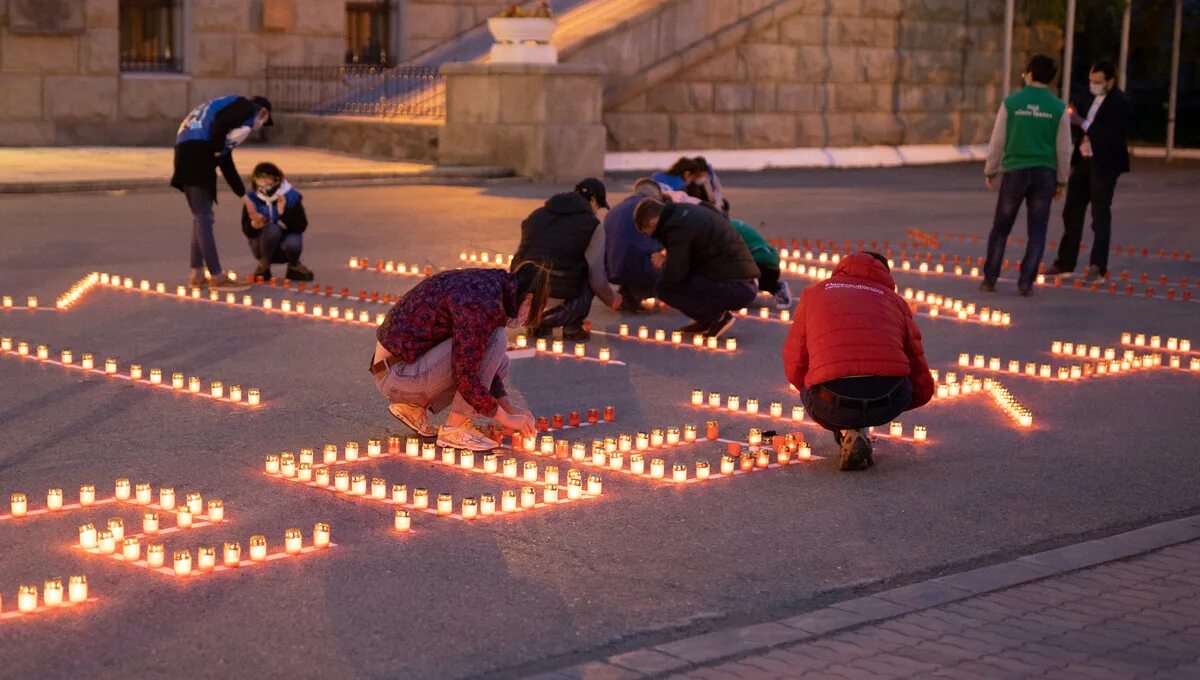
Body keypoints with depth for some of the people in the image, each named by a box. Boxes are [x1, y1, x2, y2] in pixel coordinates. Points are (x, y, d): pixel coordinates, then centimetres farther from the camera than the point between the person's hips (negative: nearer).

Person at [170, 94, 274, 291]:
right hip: (197, 153, -9)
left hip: (187, 156, 9)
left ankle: (197, 274, 20)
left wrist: (244, 197, 34)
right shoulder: (247, 107, 5)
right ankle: (217, 277, -5)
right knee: (204, 218, -7)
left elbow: (227, 165, 32)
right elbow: (220, 122, -17)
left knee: (201, 217, 16)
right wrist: (216, 151, -4)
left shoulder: (237, 114, 31)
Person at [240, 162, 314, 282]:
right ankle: (263, 266, -8)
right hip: (263, 246, 0)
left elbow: (301, 226, -18)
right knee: (272, 229, -33)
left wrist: (283, 213, -32)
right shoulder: (252, 198, -12)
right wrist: (254, 225, -36)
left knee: (293, 243, -35)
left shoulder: (291, 196, -13)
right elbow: (246, 231, -13)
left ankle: (294, 267, 1)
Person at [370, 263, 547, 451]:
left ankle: (414, 405, 11)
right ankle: (454, 428, -10)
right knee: (495, 339, -17)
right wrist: (505, 418, -12)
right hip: (397, 376, -10)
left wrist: (509, 406, 13)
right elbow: (465, 377, -23)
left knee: (498, 364, 12)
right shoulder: (482, 303, -24)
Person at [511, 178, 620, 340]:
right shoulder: (592, 225, -1)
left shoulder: (536, 215, 15)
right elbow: (598, 281, -2)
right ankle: (573, 327, 9)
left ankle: (538, 324, 20)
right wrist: (612, 299, 19)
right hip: (558, 309, -5)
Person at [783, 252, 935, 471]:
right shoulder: (895, 300, 23)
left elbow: (794, 367, 20)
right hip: (888, 404, 0)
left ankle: (848, 431, 13)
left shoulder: (814, 292, 23)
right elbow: (923, 388, 21)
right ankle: (856, 431, 14)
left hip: (830, 405, 1)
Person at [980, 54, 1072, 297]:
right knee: (1037, 232, 6)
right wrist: (1061, 180, 14)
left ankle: (989, 279, 12)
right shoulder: (1058, 108, -1)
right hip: (1044, 173, 1)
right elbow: (1064, 149, 3)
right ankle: (1026, 283, 3)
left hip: (1015, 170, 0)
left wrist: (990, 170, 14)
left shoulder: (1011, 102, -4)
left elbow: (997, 141, 1)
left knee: (1000, 228, 10)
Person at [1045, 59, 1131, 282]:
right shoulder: (1093, 98, 11)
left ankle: (1098, 267, 2)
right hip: (1084, 161, 8)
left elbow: (1112, 136, -22)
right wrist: (1075, 119, -1)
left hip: (1104, 164, -8)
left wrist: (1082, 123, -23)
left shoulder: (1119, 102, -13)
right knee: (1072, 212, 11)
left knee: (1100, 215, -3)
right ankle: (1065, 262, 20)